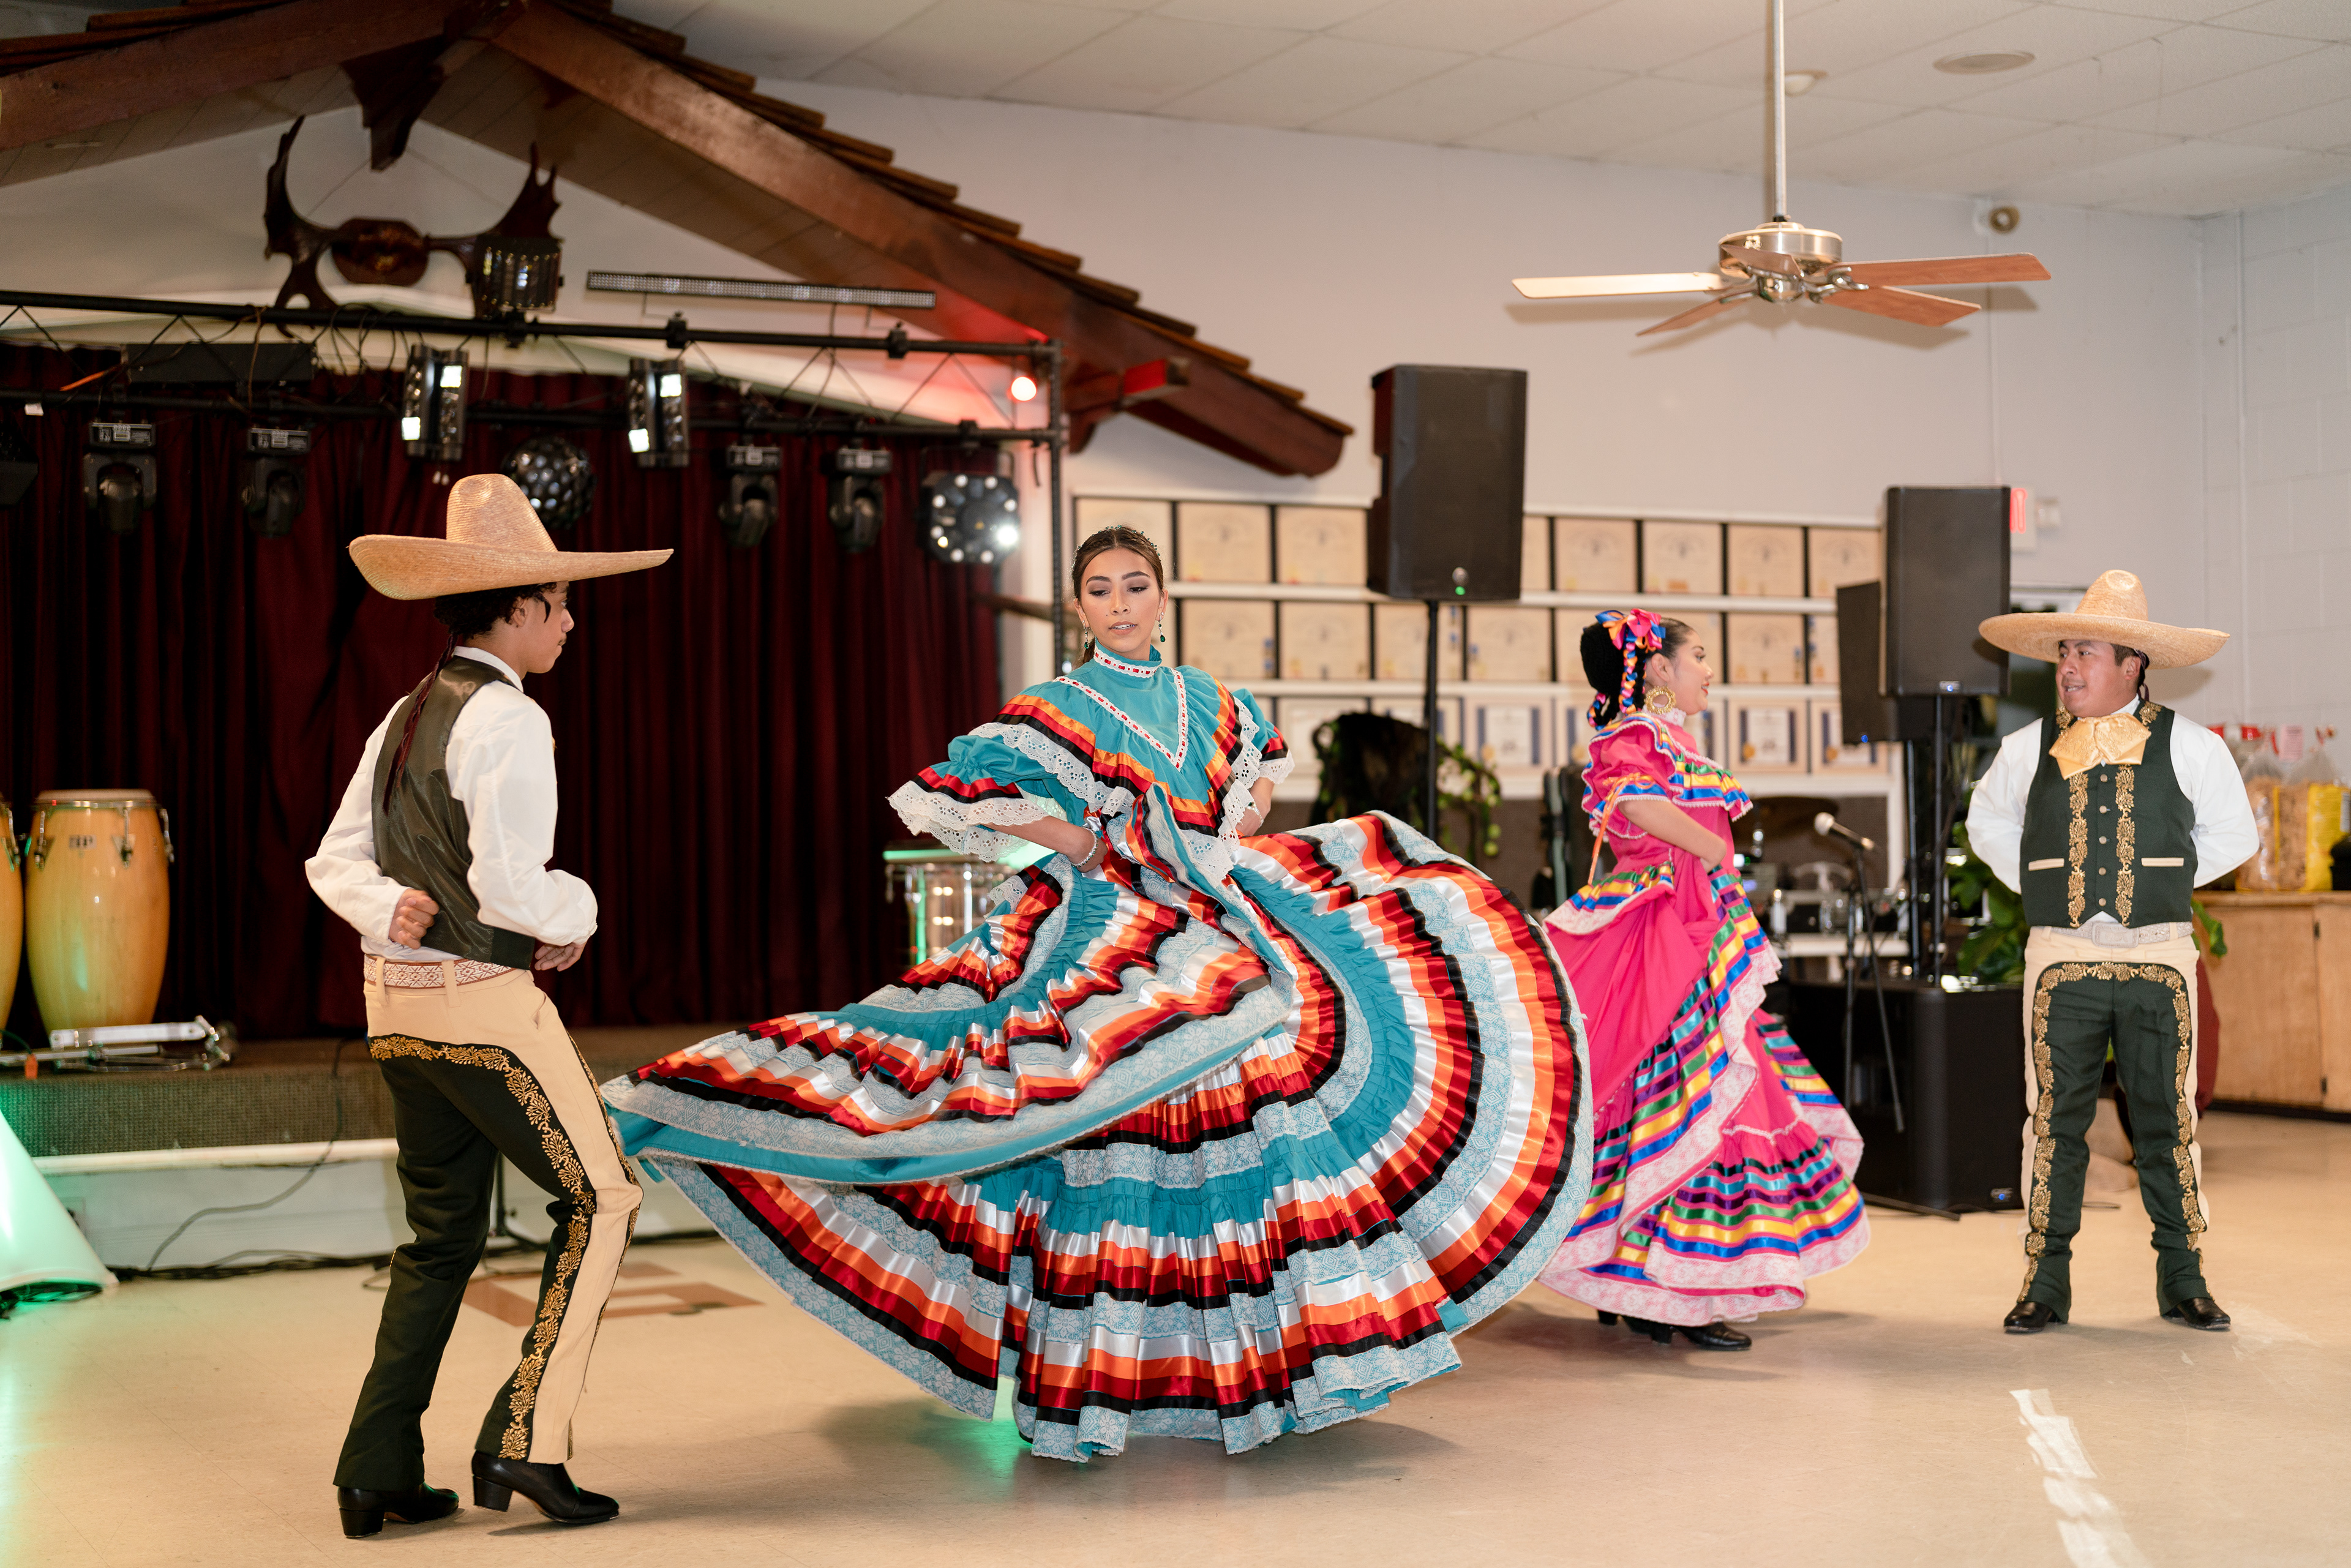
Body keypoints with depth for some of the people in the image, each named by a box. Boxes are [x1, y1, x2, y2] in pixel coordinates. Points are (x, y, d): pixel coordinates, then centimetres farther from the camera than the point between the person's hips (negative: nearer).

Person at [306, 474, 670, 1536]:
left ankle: (377, 1476, 16)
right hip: (484, 1003, -9)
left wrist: (392, 912, -2)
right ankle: (526, 1441, -1)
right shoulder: (508, 721, -14)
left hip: (397, 1002, 9)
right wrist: (577, 910, -1)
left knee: (443, 1232, 16)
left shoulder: (406, 716, 13)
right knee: (599, 1199, 3)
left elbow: (337, 860, 14)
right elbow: (512, 892, -19)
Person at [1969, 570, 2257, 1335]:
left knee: (2168, 1119, 4)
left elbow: (2232, 835, 14)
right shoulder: (2027, 750, 6)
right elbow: (1988, 823, 23)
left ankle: (2182, 1277, 15)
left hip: (2158, 957, -1)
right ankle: (2046, 1279, 8)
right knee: (2054, 1120, 1)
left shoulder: (2190, 747, 2)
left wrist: (2162, 882, 7)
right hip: (2061, 958, 1)